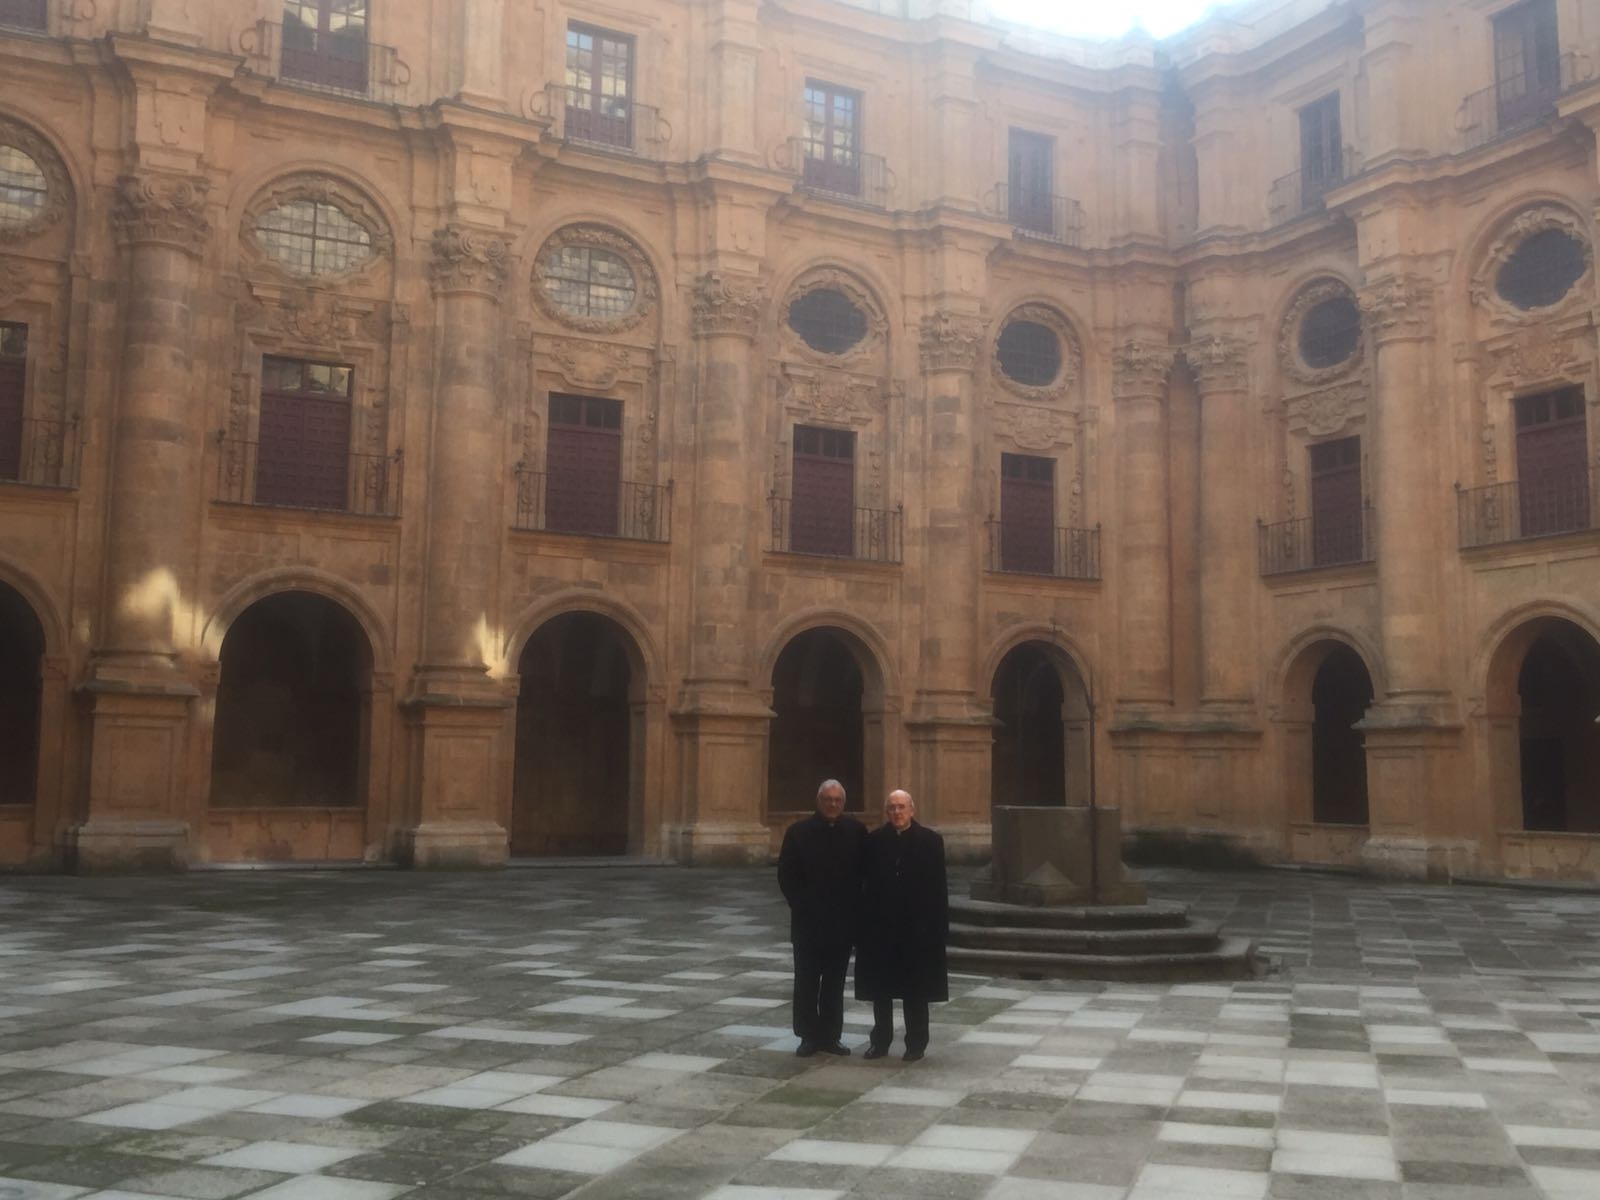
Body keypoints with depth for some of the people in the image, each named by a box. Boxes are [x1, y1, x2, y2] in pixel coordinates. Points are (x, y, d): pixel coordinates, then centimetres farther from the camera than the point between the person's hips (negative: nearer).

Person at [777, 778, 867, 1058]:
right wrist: (801, 906, -6)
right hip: (808, 921, -1)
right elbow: (786, 875, -1)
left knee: (834, 983, 9)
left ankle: (830, 1036, 16)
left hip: (842, 922, 1)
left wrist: (854, 907, -2)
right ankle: (809, 1036, 14)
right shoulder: (799, 831, -3)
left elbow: (864, 873, 3)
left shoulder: (856, 831, 0)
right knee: (807, 981, 5)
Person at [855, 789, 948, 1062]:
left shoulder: (930, 841, -3)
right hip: (881, 925, 2)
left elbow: (938, 886, -4)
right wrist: (864, 921, -5)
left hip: (916, 926, -2)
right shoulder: (875, 840, 1)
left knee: (915, 989, 7)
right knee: (880, 986, 10)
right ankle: (880, 1040, 21)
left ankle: (916, 1043, 17)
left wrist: (939, 925, -8)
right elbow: (865, 882, 0)